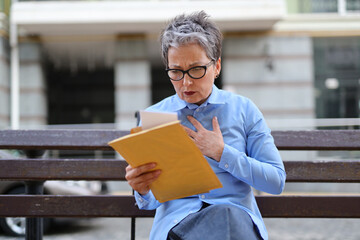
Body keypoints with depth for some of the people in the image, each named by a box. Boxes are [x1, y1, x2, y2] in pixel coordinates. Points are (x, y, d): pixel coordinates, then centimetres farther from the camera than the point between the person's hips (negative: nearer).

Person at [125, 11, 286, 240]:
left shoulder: (244, 109, 9)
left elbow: (277, 181, 4)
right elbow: (151, 201, 10)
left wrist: (222, 153, -5)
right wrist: (142, 190, -16)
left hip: (238, 219, 1)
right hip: (177, 221, -1)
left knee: (227, 216, -37)